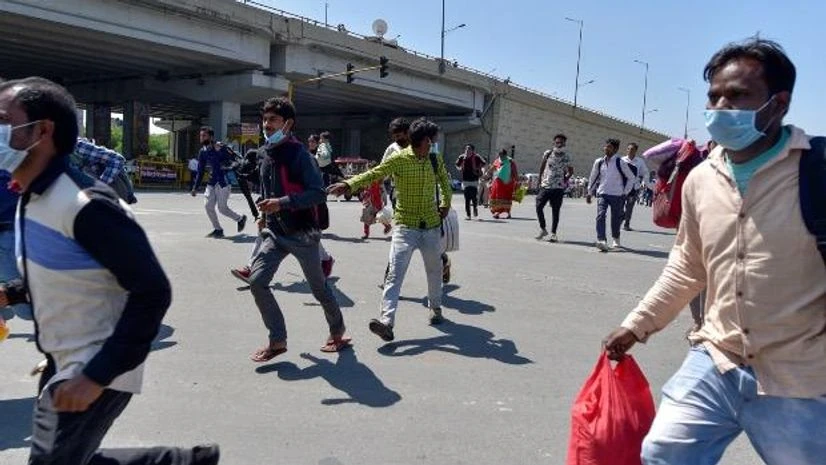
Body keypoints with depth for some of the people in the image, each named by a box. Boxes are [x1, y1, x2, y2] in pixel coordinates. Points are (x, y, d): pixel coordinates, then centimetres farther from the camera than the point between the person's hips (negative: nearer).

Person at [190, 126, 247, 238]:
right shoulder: (202, 152, 6)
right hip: (212, 183, 7)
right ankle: (218, 229, 18)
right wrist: (196, 187, 15)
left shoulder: (221, 147, -13)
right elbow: (200, 171, 14)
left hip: (223, 182, -6)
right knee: (208, 206, 2)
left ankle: (241, 218, 22)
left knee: (222, 208, -5)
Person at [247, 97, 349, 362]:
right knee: (256, 281, -7)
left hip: (302, 233, -6)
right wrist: (265, 214, 16)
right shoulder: (267, 153, 8)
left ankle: (337, 332, 31)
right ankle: (277, 340, 5)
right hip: (275, 232, 6)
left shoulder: (298, 153, -13)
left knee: (318, 287, 7)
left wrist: (282, 203, -27)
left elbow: (319, 193, -21)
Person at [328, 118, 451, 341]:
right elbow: (373, 174, -21)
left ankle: (435, 307, 39)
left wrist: (446, 203, 16)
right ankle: (387, 321, -16)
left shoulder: (435, 159, 4)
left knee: (434, 270, 17)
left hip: (431, 225, 4)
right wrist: (349, 184, -36)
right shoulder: (398, 159, -11)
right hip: (406, 226, -4)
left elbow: (444, 179, 23)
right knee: (395, 273, -13)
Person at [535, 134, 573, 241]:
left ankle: (553, 233, 10)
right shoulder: (548, 153, 2)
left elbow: (570, 170, 15)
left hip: (558, 187, -1)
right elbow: (542, 167, 13)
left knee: (555, 211, 1)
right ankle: (543, 229, 14)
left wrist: (565, 179, 4)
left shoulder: (566, 157, 1)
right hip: (545, 185, 1)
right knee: (538, 207, -4)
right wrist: (540, 180, 10)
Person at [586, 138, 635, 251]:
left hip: (617, 195, -2)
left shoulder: (620, 163, -6)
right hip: (602, 194, 2)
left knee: (616, 218, 8)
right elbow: (593, 177, 16)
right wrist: (590, 193, 16)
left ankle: (615, 239, 32)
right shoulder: (599, 162, 4)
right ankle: (601, 241, -25)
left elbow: (631, 178, 3)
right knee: (600, 215, -17)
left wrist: (625, 192, 0)